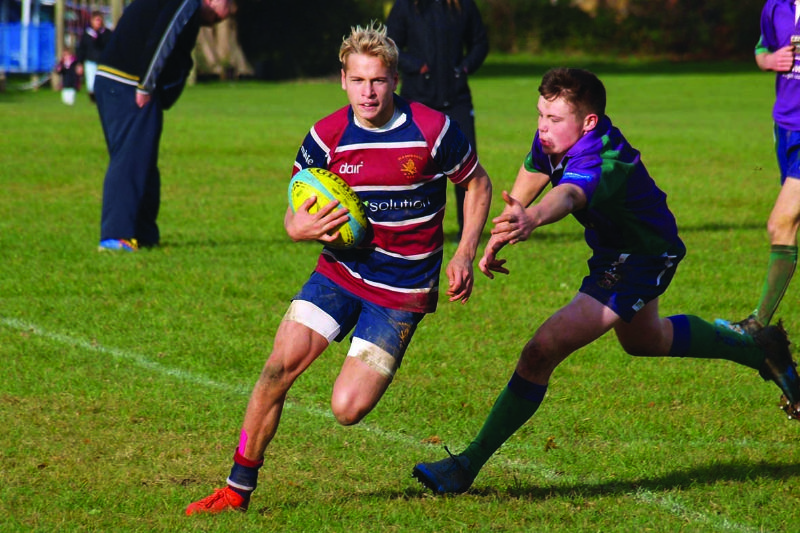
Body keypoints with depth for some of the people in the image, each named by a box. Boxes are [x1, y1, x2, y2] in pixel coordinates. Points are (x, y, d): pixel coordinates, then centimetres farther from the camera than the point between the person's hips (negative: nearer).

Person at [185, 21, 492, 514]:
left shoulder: (433, 130, -12)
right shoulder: (326, 136, -4)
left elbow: (478, 184, 5)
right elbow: (294, 218, 5)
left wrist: (464, 257, -3)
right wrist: (305, 227, -20)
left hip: (403, 292, -3)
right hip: (339, 272, 3)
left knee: (347, 410, -12)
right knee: (280, 367, -13)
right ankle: (238, 488, 1)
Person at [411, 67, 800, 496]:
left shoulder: (601, 159, -39)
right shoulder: (556, 136, -14)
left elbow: (568, 196, -62)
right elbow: (529, 182, 8)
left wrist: (531, 219, -83)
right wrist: (497, 240, 2)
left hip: (642, 259, -10)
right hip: (614, 249, 10)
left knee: (542, 352, -21)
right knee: (643, 340, 37)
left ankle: (468, 465, -15)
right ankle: (758, 350, 55)